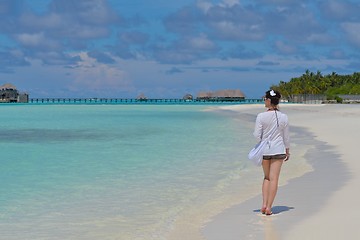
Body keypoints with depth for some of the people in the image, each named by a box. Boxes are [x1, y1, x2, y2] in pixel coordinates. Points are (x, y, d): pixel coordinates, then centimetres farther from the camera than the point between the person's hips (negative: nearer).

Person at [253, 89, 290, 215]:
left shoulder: (261, 116, -11)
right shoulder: (283, 117, -4)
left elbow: (257, 135, -9)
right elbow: (286, 136, 3)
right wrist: (287, 151, 14)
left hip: (265, 150, 0)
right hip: (278, 150, 0)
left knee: (267, 177, 16)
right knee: (274, 179, 3)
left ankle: (264, 204, 9)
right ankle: (269, 207, 3)